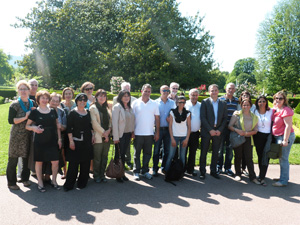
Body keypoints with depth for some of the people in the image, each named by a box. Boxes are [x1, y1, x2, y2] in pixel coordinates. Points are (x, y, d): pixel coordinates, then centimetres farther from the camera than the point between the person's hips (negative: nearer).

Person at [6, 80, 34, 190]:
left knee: (27, 157, 11)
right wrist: (25, 117, -19)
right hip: (16, 135, -4)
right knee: (13, 159, 2)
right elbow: (11, 120, -15)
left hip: (29, 135, 5)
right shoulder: (15, 105, -8)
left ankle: (25, 179, 29)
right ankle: (11, 182, 15)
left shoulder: (32, 103, 8)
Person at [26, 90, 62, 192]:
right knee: (39, 161, 6)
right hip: (40, 141, -2)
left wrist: (59, 138, 7)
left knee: (55, 161, 0)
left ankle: (54, 180, 20)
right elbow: (27, 126, 2)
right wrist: (34, 128, -19)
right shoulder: (35, 112, -1)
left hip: (52, 140, 2)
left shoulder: (53, 111, 8)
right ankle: (40, 182, 22)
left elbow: (57, 126, 12)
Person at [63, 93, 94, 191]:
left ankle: (82, 183, 21)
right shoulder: (73, 113, -4)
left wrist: (92, 135, 9)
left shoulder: (88, 112, 10)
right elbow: (69, 128, -7)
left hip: (87, 141, 5)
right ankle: (68, 184, 9)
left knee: (85, 164, 8)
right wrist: (71, 141, -13)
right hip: (76, 141, -5)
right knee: (73, 164, -3)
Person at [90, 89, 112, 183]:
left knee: (104, 157, 9)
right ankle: (96, 176, 14)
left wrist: (109, 130, -6)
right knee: (97, 158, 1)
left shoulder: (107, 108, 16)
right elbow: (94, 123, -9)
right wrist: (103, 132, -10)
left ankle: (102, 175, 20)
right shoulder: (93, 108, -1)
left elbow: (110, 120, 12)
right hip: (98, 137, -5)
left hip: (107, 137, 5)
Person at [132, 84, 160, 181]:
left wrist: (157, 132, 3)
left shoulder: (154, 104, 7)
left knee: (148, 153, 8)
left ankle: (145, 171, 21)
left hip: (149, 133, 2)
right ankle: (136, 172, 15)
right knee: (137, 153, 5)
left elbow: (157, 118, 8)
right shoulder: (135, 103, 1)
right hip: (138, 133, -2)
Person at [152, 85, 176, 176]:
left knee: (167, 150, 7)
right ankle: (155, 169, 7)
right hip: (159, 129, -2)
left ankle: (164, 167, 21)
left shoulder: (172, 103, 9)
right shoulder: (155, 102, 1)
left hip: (168, 129, 3)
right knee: (156, 149, -1)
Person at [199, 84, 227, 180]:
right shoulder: (205, 102, -1)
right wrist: (210, 130, -13)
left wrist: (220, 130, -7)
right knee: (204, 152, 3)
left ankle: (213, 171, 23)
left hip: (218, 132, 3)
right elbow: (202, 117, -7)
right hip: (206, 131, -2)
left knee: (215, 152, 10)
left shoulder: (223, 103, 8)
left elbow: (225, 118, 6)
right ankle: (202, 171, 15)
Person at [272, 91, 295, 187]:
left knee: (283, 159, -4)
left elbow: (288, 126, -21)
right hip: (278, 136, 9)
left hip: (285, 136, -9)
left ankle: (283, 181, 4)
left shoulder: (286, 110, -17)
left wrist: (285, 140, -23)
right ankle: (284, 177, 30)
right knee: (281, 158, 17)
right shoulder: (276, 109, 10)